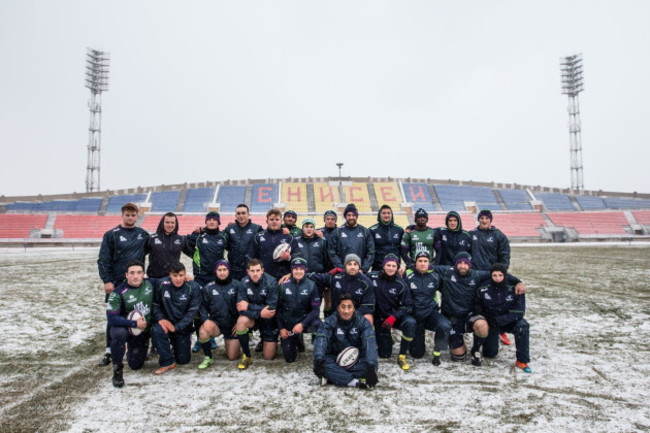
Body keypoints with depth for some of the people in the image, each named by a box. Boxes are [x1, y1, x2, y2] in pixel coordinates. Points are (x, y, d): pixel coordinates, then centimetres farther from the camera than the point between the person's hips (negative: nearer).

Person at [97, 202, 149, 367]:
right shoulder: (111, 235, -2)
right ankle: (109, 352, 11)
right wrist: (107, 281, -12)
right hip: (116, 283, -2)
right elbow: (103, 260, -5)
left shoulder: (143, 234, 7)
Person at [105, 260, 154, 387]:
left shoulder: (150, 284, -8)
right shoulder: (118, 292, -20)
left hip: (143, 332, 3)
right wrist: (134, 323, -25)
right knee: (119, 333, -38)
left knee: (136, 366, 8)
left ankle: (132, 352, 44)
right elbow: (111, 318, -24)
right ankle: (117, 369, -16)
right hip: (124, 328, -3)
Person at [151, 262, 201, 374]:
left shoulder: (193, 287, -14)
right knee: (156, 331, -35)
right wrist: (160, 319, -18)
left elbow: (192, 311, -14)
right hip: (166, 322, 0)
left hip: (183, 326, 0)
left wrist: (176, 327, -20)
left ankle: (177, 344, 37)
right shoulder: (162, 284, -12)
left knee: (183, 360, 2)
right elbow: (155, 304, -1)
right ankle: (168, 362, -16)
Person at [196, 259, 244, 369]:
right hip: (215, 322, 1)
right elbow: (202, 306, 1)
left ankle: (234, 343, 36)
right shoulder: (208, 288, 2)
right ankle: (208, 358, -7)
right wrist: (205, 320, -17)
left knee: (232, 357, 1)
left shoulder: (237, 285, -4)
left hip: (233, 325, 0)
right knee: (203, 331, -33)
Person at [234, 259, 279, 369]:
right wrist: (260, 313, -32)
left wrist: (249, 306, -25)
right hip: (252, 317, 2)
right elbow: (241, 309, -20)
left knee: (268, 357, -1)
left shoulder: (271, 282, -21)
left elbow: (271, 309, -23)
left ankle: (272, 342, 36)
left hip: (269, 321, -2)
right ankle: (247, 356, -14)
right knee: (241, 321, -34)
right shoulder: (244, 283, -15)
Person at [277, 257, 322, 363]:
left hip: (304, 320, -1)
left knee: (317, 324, -35)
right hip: (287, 324, 1)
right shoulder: (284, 285, -4)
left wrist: (302, 324, -20)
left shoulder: (311, 285, -6)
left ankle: (299, 337, -4)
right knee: (289, 358, -1)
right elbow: (278, 308, 3)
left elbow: (316, 309, -9)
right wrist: (281, 328, -3)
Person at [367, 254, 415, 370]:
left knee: (410, 323, -34)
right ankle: (387, 339, 37)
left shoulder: (400, 284, -12)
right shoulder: (373, 277, -10)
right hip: (379, 318, 0)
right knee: (384, 354, -1)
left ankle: (402, 357, -17)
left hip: (395, 315, 0)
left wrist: (393, 317, -24)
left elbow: (407, 306, -10)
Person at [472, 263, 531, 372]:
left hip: (508, 322, 0)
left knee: (522, 325, -30)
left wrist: (498, 320, -26)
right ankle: (475, 350, 27)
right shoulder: (483, 290, -15)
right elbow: (477, 310, -1)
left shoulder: (514, 290, -17)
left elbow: (518, 313, -20)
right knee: (490, 354, -8)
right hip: (490, 323, 0)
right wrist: (486, 320, -18)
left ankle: (522, 360, -16)